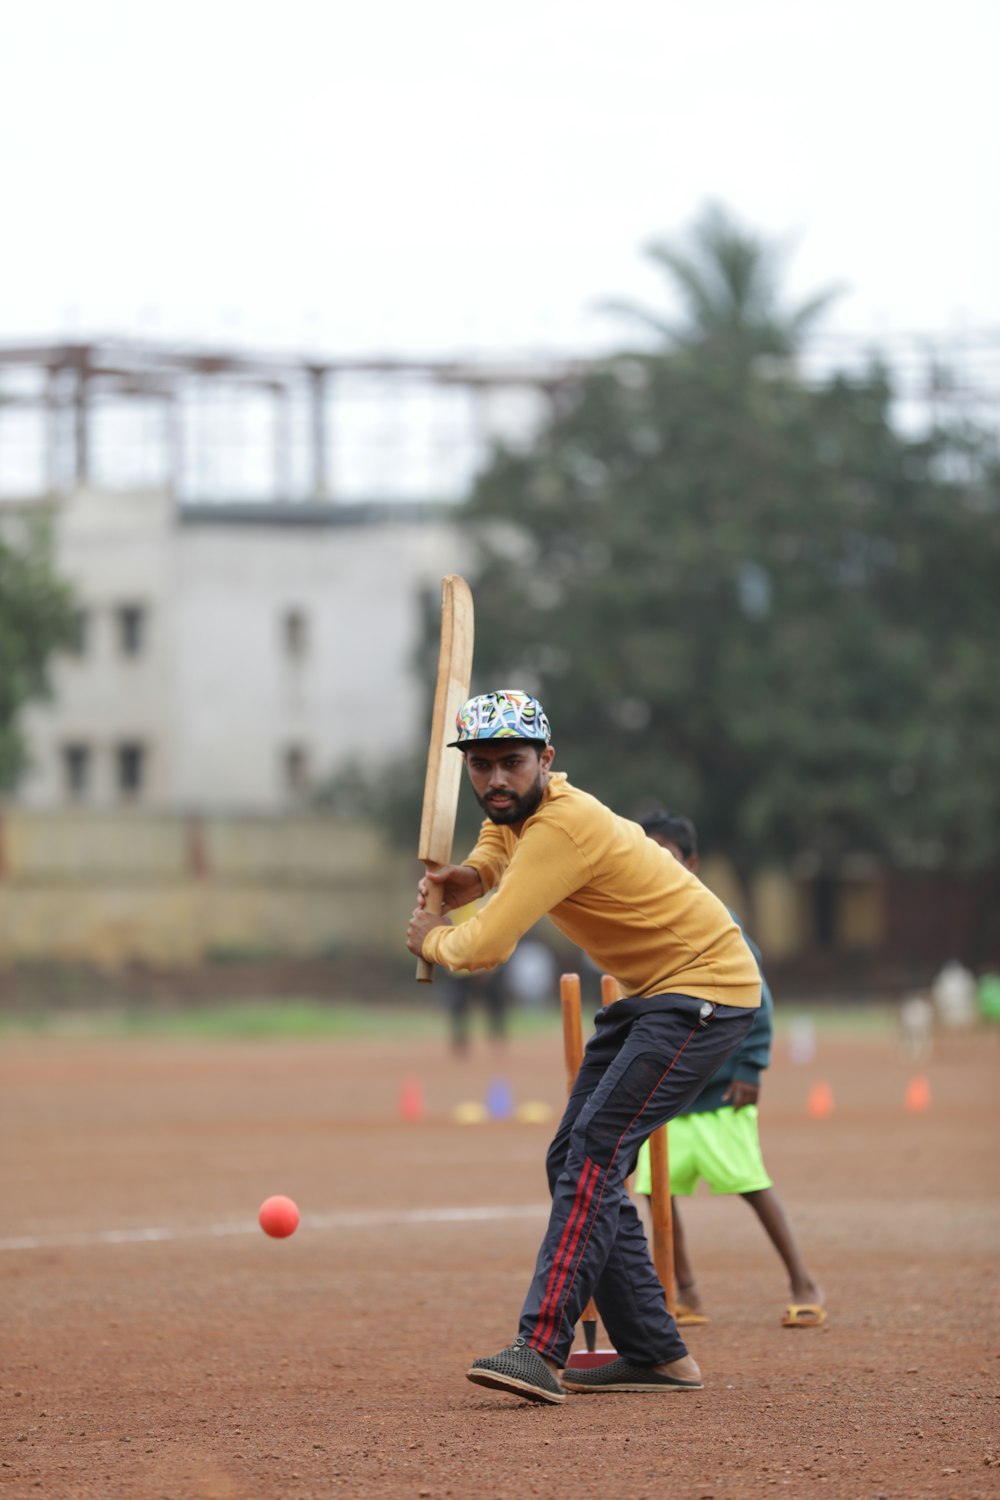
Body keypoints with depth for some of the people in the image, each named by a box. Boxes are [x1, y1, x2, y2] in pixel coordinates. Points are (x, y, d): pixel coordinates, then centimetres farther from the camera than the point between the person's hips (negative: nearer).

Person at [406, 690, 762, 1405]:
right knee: (575, 1160, 8)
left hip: (708, 986, -11)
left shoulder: (561, 828, -25)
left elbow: (487, 947, -28)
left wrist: (431, 939, -5)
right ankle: (656, 1354, 10)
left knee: (595, 1153, -22)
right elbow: (498, 841, 26)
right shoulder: (517, 808, 5)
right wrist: (468, 878, 0)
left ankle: (542, 1349, -29)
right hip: (649, 992, 11)